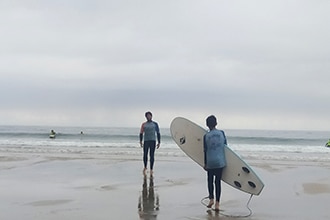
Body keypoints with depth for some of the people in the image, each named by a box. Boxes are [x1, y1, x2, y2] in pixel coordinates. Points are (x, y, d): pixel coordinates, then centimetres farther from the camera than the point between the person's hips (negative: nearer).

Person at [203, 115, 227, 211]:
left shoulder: (206, 136, -5)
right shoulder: (221, 133, -1)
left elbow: (205, 151, -2)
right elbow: (225, 144, 8)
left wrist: (205, 163, 7)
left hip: (210, 162, -1)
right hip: (220, 161, 1)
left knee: (210, 180, 18)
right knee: (218, 181, 6)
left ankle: (211, 198, 7)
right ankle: (217, 203, 6)